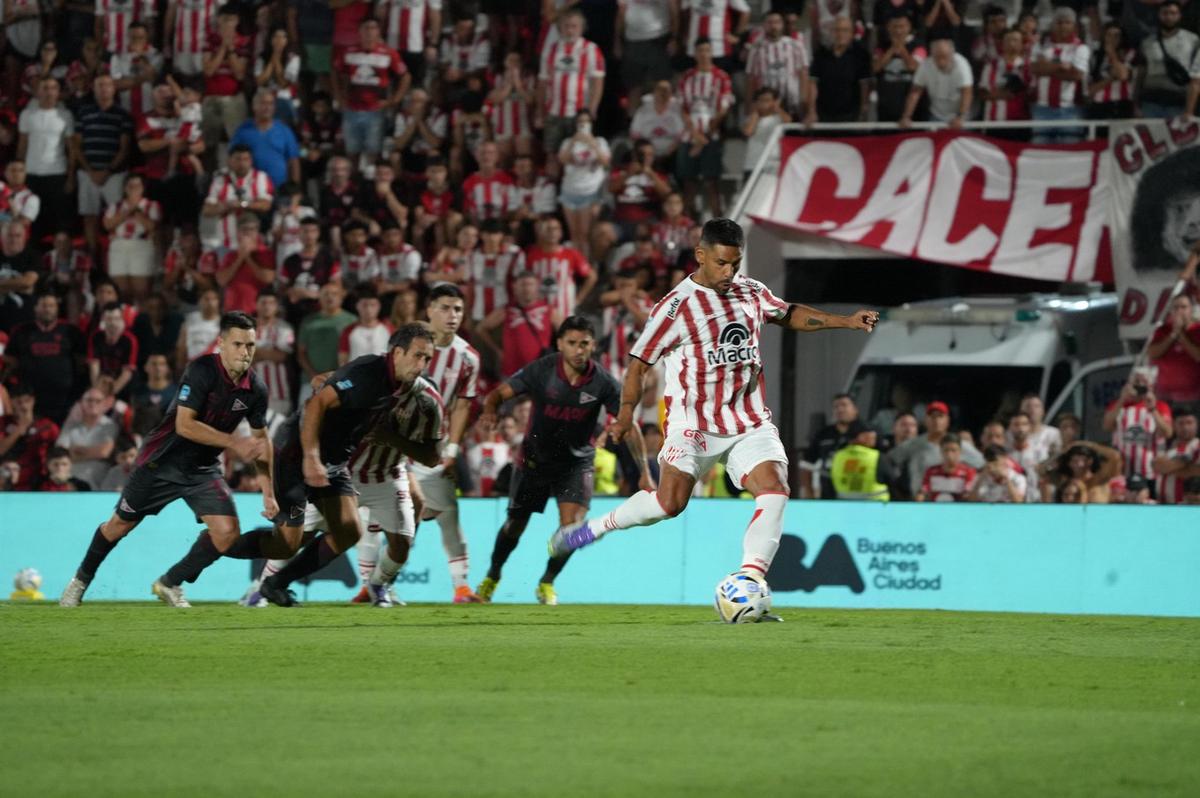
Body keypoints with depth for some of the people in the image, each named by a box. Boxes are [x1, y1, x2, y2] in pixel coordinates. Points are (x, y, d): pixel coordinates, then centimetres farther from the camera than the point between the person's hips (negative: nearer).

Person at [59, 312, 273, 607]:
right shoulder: (202, 371, -24)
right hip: (162, 462, -4)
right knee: (120, 525, 9)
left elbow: (261, 440, 6)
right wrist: (233, 442, -31)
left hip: (202, 469, 4)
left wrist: (268, 490, 0)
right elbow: (184, 425, -29)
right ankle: (81, 579, 35)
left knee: (227, 532, -12)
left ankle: (170, 583, 10)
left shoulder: (255, 389, -7)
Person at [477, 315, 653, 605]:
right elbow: (501, 392, -13)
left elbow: (629, 426, -11)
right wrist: (490, 410, -38)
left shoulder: (604, 383, -17)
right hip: (536, 458, 0)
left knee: (572, 524, -16)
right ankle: (492, 577, 37)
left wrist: (644, 473, -15)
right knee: (515, 525, 10)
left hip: (577, 462, 0)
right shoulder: (541, 370, -18)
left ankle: (547, 583, 8)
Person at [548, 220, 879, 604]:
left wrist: (845, 322, 20)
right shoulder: (677, 306, -8)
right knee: (670, 502, -18)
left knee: (775, 490, -18)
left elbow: (789, 315, 28)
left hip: (750, 422, 5)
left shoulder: (752, 293, 9)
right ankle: (595, 527, 7)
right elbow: (640, 361, -4)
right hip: (694, 423, -5)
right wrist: (627, 410, -12)